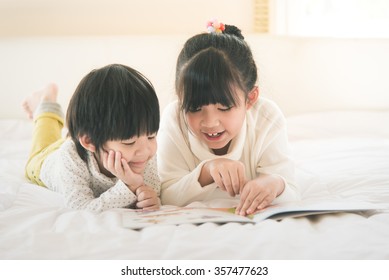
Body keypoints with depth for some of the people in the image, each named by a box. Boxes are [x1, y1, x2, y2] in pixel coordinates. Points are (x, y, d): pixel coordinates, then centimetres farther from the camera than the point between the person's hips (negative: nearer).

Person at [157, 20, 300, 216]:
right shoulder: (174, 119, -22)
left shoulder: (267, 119, -23)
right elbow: (167, 199, -22)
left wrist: (275, 185, -48)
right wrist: (205, 172, -39)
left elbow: (292, 199, -25)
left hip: (251, 221, 0)